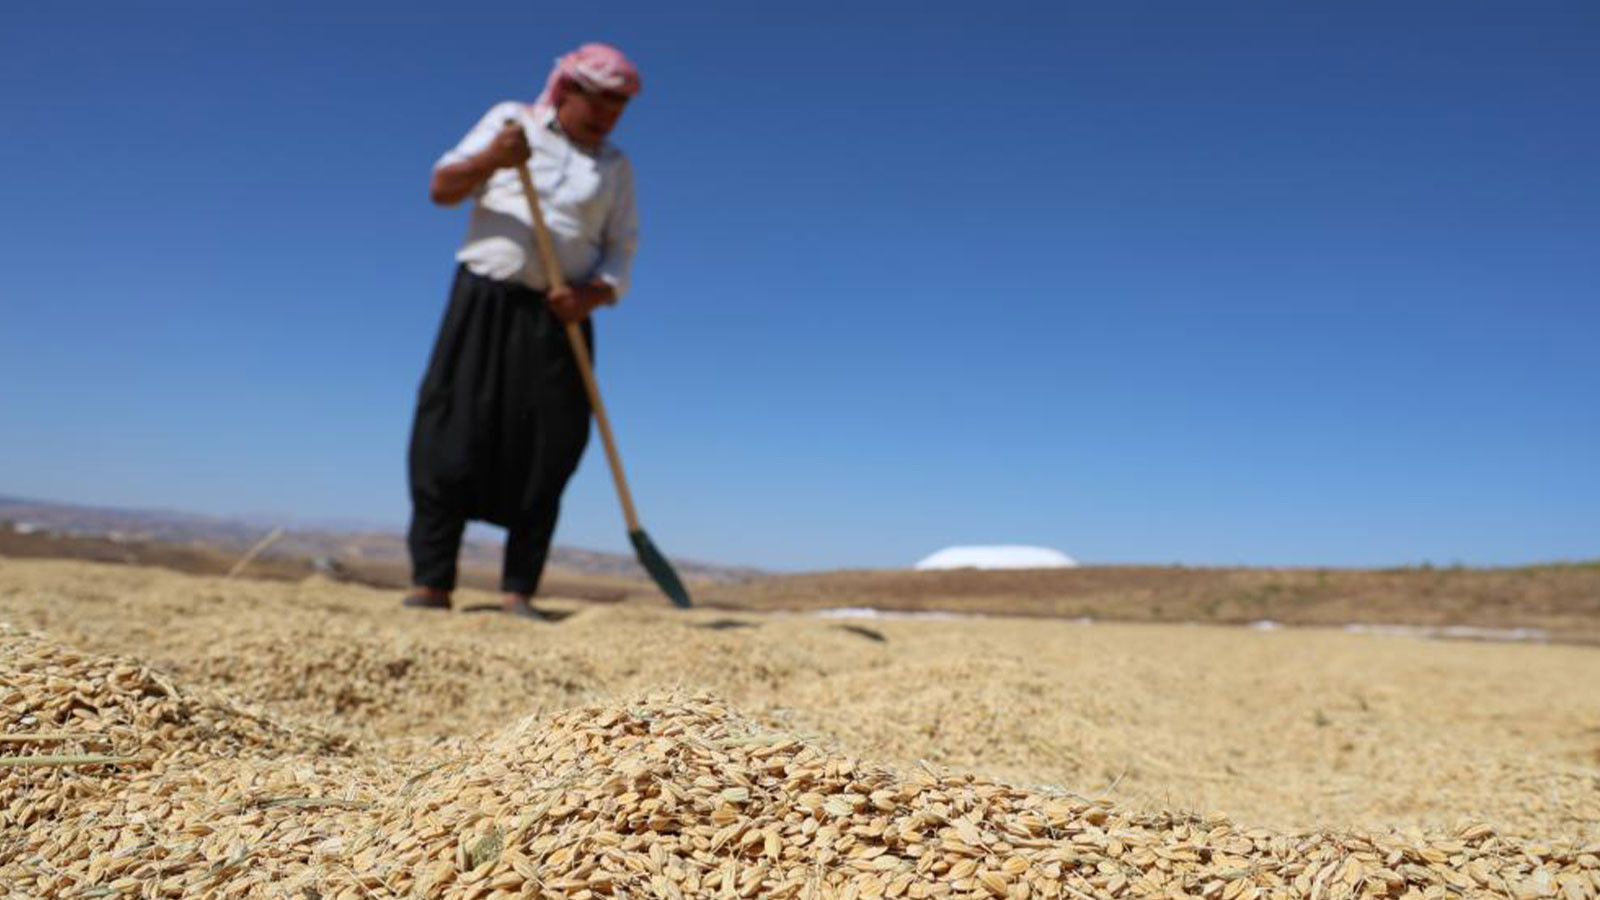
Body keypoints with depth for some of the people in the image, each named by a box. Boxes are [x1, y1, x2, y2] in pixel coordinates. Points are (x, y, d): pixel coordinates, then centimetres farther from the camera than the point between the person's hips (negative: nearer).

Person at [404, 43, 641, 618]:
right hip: (486, 301, -1)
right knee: (451, 437, -8)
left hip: (558, 320, 1)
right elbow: (442, 189, 6)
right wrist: (491, 159, -14)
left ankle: (518, 592, 0)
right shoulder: (511, 120, 12)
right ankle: (431, 582, -4)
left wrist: (591, 295, -13)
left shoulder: (615, 167, 15)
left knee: (546, 453, -5)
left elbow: (620, 255, 8)